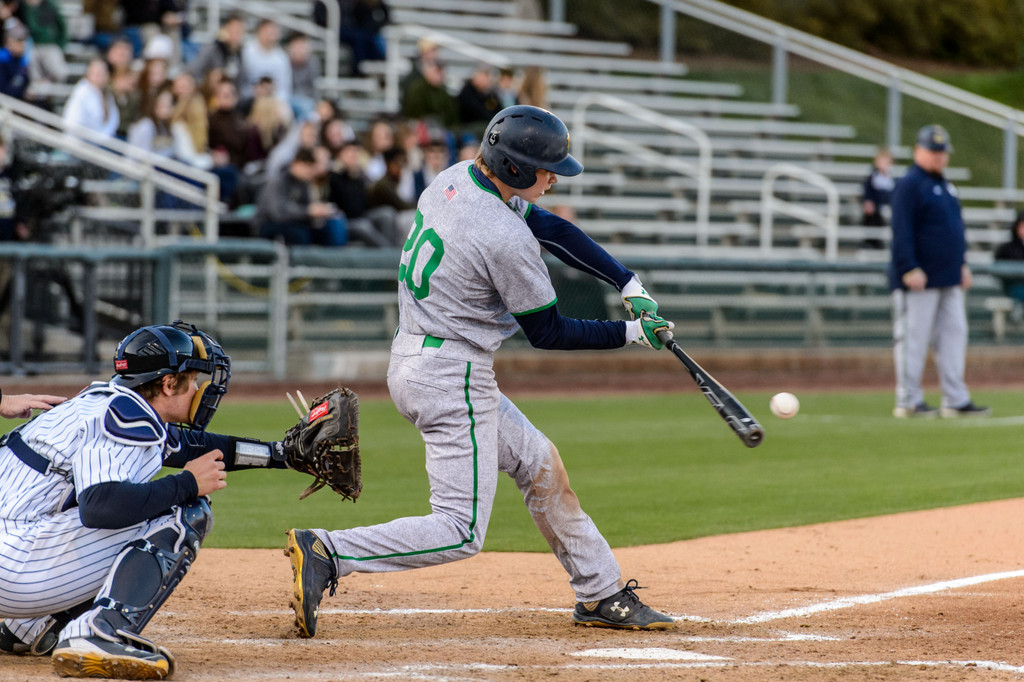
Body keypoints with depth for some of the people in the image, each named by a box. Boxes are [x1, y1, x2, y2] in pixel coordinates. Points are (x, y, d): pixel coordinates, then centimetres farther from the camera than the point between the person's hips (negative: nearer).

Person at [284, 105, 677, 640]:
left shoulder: (457, 179, 3)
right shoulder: (506, 239, -24)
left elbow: (552, 228, 11)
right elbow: (547, 333, -11)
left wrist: (630, 284, 6)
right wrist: (630, 334, -2)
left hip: (411, 362, 10)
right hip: (453, 379, -10)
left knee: (539, 465, 20)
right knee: (461, 533, -7)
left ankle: (600, 594, 28)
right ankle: (326, 554, -15)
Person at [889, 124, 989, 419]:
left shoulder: (945, 186, 19)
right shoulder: (909, 185, -9)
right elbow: (901, 231, -16)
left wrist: (962, 264, 20)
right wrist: (910, 269, -22)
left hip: (949, 279, 9)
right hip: (919, 279, -9)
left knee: (954, 335, 6)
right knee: (913, 339, -6)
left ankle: (956, 400, 9)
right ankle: (908, 401, -2)